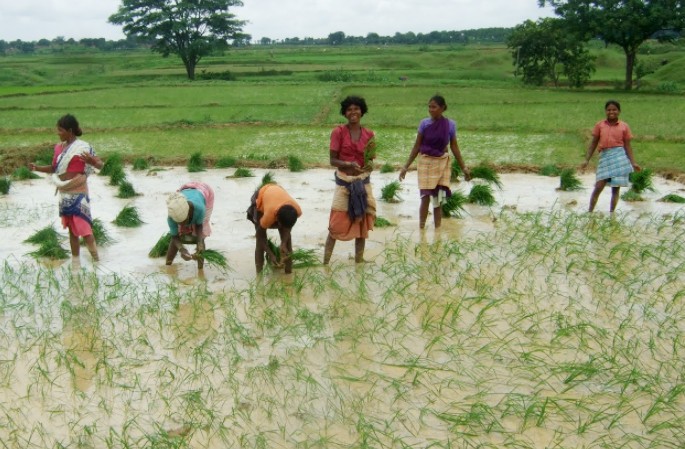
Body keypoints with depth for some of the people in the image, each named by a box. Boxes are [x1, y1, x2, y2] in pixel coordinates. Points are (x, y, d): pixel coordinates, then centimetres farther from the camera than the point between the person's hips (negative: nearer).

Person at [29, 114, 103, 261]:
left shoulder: (83, 147, -11)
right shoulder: (59, 147, 7)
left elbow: (100, 165, -13)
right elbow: (54, 168, 13)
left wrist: (92, 161, -34)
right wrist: (37, 168, -2)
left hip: (78, 194, -7)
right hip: (64, 194, 7)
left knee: (84, 228, -9)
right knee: (72, 230, 13)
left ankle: (97, 262, -1)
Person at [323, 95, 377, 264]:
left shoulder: (369, 134, 3)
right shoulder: (338, 132, -8)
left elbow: (369, 160, 10)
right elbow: (333, 160, -9)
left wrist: (369, 166, -13)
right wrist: (349, 164, -25)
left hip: (363, 182, 4)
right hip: (344, 182, -4)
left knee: (362, 222, 9)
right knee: (336, 224, -3)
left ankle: (359, 260, 21)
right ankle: (325, 262, 5)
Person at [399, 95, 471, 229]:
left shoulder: (450, 124, -2)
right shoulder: (424, 123, -4)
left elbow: (454, 147, 6)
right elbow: (417, 146, 2)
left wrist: (463, 167, 6)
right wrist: (406, 167, 1)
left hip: (443, 163, 1)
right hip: (426, 162, -1)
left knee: (438, 200, 3)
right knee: (425, 198, -5)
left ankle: (437, 230, 11)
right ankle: (421, 228, 5)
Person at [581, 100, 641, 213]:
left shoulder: (624, 126, 6)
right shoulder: (599, 125, 7)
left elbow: (627, 146, 7)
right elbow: (593, 143, 11)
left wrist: (633, 163, 0)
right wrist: (587, 160, 6)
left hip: (620, 157, 0)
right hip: (604, 157, 0)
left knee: (616, 188, 3)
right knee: (598, 187, -5)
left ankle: (611, 214, 11)